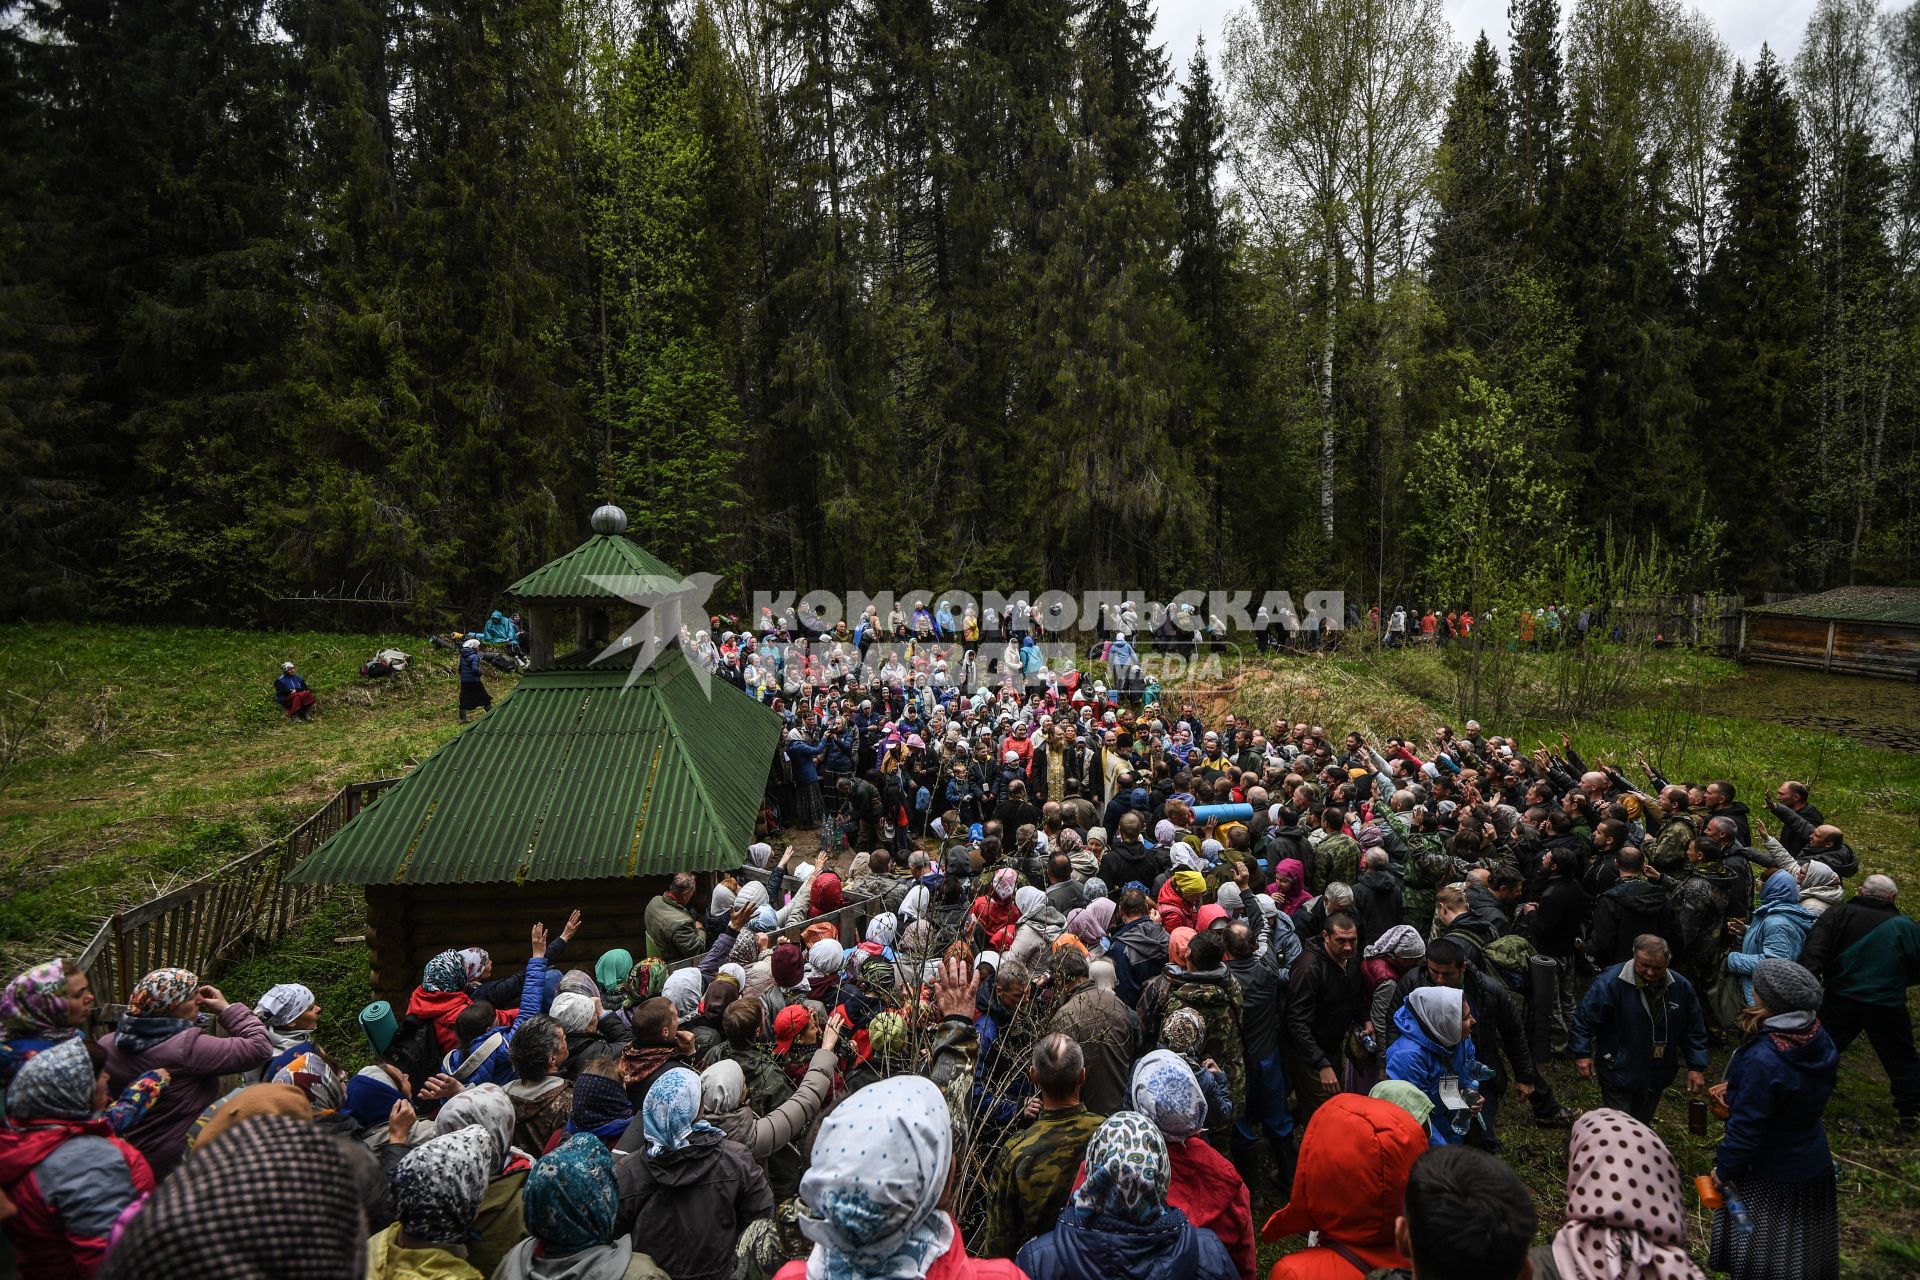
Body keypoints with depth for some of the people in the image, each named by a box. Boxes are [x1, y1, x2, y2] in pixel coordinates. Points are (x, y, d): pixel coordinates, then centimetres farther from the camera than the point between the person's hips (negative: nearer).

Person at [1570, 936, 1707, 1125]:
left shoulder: (1681, 987, -6)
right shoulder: (1610, 982, -22)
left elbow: (1694, 1031, 6)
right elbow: (1585, 1018, -14)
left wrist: (1696, 1067, 2)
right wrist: (1582, 1054, -15)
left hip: (1657, 1076, 5)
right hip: (1618, 1073, -5)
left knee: (1642, 1125, 21)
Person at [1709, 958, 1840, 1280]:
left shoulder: (1763, 1060, -33)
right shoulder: (1819, 1039, -9)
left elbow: (1747, 1125, -25)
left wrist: (1724, 1170, -11)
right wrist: (1737, 1088, 6)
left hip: (1770, 1175, -7)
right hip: (1814, 1165, 7)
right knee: (1804, 1253, 25)